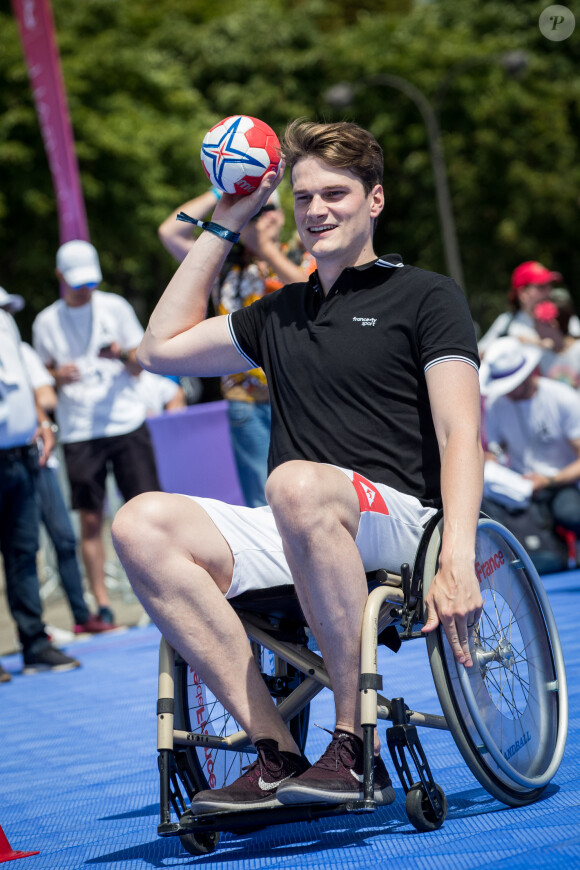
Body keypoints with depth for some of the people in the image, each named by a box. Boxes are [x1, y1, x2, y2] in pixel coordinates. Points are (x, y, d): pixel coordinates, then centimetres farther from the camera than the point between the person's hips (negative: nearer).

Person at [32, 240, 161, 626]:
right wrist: (58, 377, -9)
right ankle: (102, 604, 5)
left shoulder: (114, 307, 4)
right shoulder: (46, 322, 6)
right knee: (91, 519, 0)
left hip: (127, 422, 0)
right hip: (78, 432, 0)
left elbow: (138, 367, 7)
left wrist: (123, 355, -15)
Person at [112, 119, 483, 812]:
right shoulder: (281, 312, 26)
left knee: (298, 483, -40)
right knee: (142, 523, -23)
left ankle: (354, 744, -30)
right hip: (289, 534, 6)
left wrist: (457, 561, -21)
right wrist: (225, 226, 27)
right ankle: (277, 755, -26)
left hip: (394, 518, -5)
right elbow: (161, 346, 29)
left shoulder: (426, 296, 8)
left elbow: (460, 435, -5)